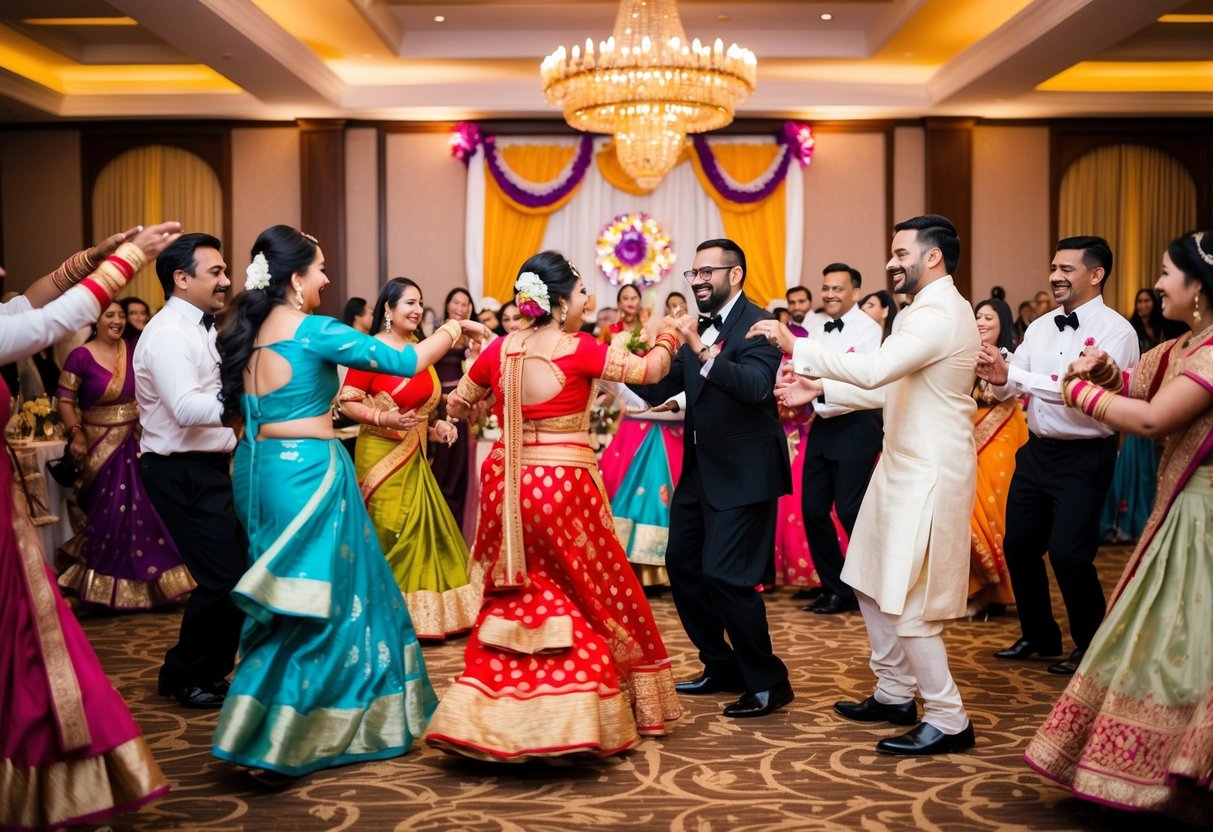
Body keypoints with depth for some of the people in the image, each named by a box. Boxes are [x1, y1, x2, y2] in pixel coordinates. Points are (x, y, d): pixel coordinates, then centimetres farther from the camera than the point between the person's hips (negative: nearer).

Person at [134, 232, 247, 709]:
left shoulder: (200, 329, 15)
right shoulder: (168, 333, -16)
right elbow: (186, 408, -27)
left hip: (206, 468, 10)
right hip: (183, 473, -10)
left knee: (237, 571, 13)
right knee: (223, 579, -7)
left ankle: (209, 670, 28)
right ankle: (184, 677, 13)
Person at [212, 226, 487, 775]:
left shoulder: (247, 333, 8)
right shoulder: (312, 330, -14)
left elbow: (236, 412, 16)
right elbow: (407, 362, -13)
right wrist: (454, 329, 3)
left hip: (259, 469, 8)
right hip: (308, 471, -8)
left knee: (291, 600, 19)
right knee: (319, 601, 1)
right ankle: (277, 738, 4)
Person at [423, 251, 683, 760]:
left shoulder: (499, 350, 2)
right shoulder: (579, 350, -12)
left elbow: (457, 405, 14)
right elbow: (650, 371, -4)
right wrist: (666, 337, 16)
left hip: (508, 485, 5)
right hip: (565, 486, -5)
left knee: (518, 601, 17)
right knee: (590, 598, 11)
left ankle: (494, 718, 19)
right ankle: (578, 718, 16)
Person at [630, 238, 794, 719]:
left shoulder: (758, 325, -12)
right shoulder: (698, 329, 11)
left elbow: (755, 386, -28)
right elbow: (658, 390, 8)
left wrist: (703, 350, -37)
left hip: (743, 473, -9)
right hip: (700, 471, 9)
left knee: (725, 575, -11)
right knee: (682, 566, 13)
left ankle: (768, 682, 6)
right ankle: (722, 667, 28)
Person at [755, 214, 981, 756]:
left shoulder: (941, 314, -19)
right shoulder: (921, 312, 15)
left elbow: (874, 370, -33)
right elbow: (889, 387, 18)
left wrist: (795, 346, -28)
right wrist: (820, 391, 10)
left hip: (929, 476, -11)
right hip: (902, 467, 11)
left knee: (906, 602, -5)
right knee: (872, 583, 17)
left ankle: (947, 721, 8)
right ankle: (895, 694, 31)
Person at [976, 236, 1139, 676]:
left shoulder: (1115, 330, -13)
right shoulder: (1039, 327, 8)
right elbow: (1007, 389, 8)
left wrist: (1011, 374, -28)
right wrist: (994, 375, -16)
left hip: (1084, 458, -7)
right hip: (1036, 451, 7)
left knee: (1068, 552, -8)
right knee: (1019, 545, 12)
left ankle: (1092, 647, 16)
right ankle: (1038, 635, 32)